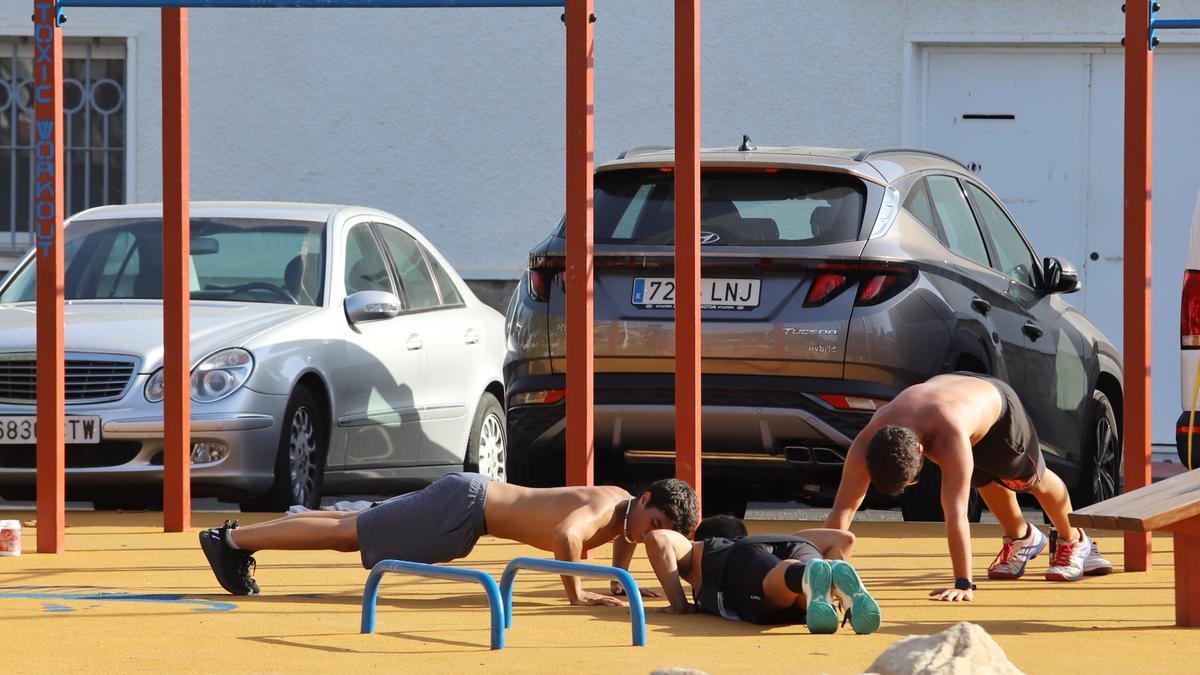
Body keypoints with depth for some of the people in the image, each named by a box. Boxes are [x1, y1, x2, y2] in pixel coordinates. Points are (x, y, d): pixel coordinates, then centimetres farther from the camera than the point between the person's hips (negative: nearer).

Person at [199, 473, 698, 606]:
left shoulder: (626, 506, 3)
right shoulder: (606, 506, -25)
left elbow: (623, 535, 30)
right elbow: (564, 534, -47)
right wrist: (576, 595, -35)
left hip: (470, 496, 8)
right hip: (461, 507, -8)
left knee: (354, 528, 17)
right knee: (347, 535, -2)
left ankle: (243, 538, 27)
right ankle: (232, 540, 5)